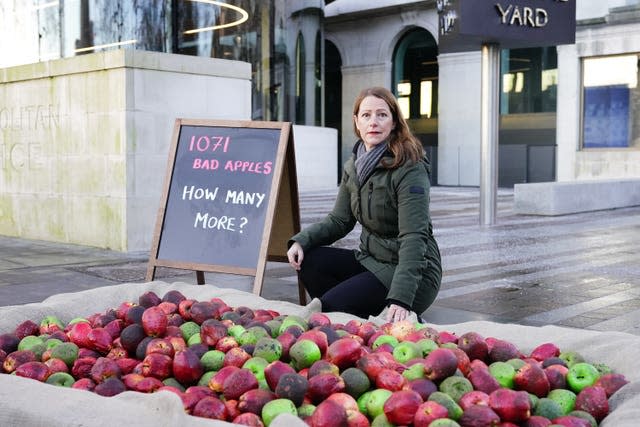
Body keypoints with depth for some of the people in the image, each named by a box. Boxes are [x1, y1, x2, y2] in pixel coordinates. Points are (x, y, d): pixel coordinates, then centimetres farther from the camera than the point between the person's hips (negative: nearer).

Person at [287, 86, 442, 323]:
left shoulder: (410, 168, -19)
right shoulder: (354, 165, 5)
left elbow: (414, 237, -26)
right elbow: (339, 220, 9)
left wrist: (400, 299, -35)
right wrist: (301, 241, -10)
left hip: (413, 273, -8)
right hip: (370, 259, 8)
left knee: (329, 304, -20)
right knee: (307, 259, -9)